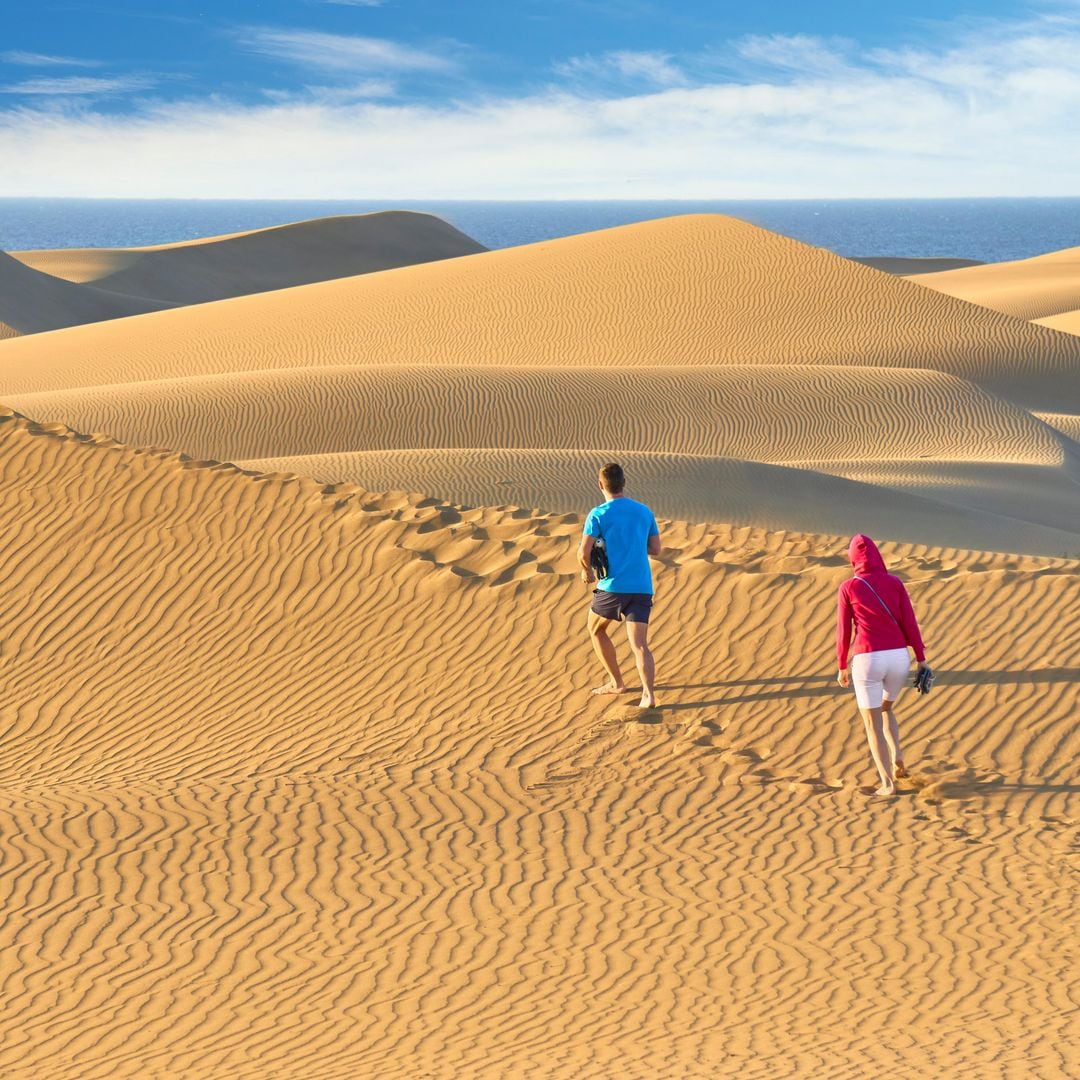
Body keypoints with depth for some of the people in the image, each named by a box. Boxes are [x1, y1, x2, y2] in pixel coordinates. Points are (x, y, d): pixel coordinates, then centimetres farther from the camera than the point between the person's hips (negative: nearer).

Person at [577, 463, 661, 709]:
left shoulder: (598, 515, -4)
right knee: (639, 644, -4)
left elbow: (583, 553, -12)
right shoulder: (644, 512, 10)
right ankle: (648, 694, -23)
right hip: (642, 588, 3)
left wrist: (587, 570, 9)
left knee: (596, 630, 23)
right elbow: (656, 550, 17)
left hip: (612, 587, -3)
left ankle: (617, 682, 24)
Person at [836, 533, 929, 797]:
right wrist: (922, 660, 5)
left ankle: (888, 783, 2)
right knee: (886, 707, 31)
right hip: (898, 658, 3)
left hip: (867, 660, -3)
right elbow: (910, 623, 1)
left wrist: (842, 667, 11)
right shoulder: (895, 582, 3)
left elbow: (843, 631, 0)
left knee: (872, 723, 10)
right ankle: (896, 758, 14)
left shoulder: (848, 588, -3)